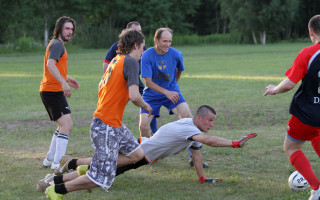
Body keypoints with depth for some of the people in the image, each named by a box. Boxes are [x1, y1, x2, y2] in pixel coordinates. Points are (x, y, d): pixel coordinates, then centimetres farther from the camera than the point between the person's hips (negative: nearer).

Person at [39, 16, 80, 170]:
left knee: (64, 126, 19)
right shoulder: (57, 44, -11)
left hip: (51, 90, 11)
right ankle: (57, 162, -20)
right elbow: (50, 64, -28)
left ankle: (50, 159, 24)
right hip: (53, 90, -11)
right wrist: (63, 82, -39)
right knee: (66, 125, -17)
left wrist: (67, 79, 27)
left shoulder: (58, 44, 21)